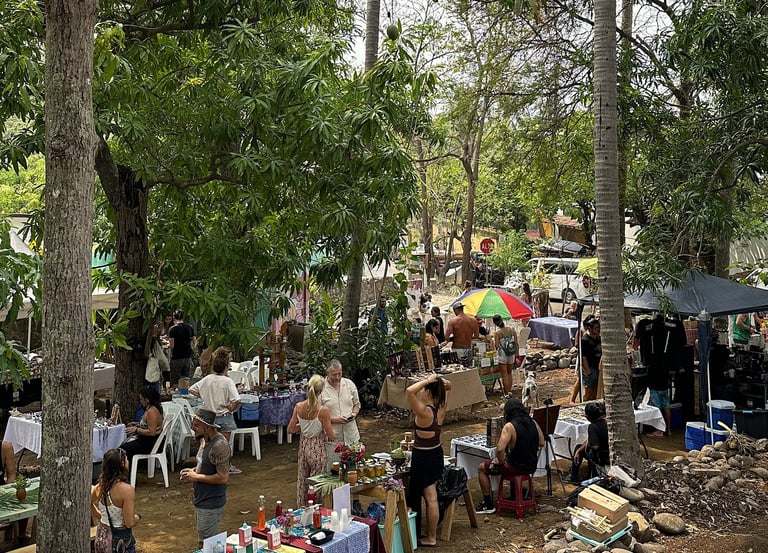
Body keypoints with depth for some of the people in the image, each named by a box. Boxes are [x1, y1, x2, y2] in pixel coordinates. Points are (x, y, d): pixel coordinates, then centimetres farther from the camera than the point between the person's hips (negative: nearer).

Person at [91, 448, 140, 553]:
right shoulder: (127, 489, -24)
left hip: (102, 537, 7)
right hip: (120, 540, -7)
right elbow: (129, 523, -22)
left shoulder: (100, 486, -4)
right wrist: (138, 516, -2)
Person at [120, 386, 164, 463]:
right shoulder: (150, 408, 8)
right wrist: (137, 424, 12)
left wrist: (136, 429, -18)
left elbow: (151, 432, -27)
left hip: (150, 444, -11)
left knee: (123, 449, -9)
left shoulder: (152, 411, -24)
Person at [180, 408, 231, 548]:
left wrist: (196, 477, -19)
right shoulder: (204, 440, 5)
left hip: (211, 505, -9)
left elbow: (223, 478, -26)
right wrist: (193, 471, 1)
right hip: (202, 500, 10)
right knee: (202, 543, 20)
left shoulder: (220, 445, -25)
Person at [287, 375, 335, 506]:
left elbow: (290, 429, 0)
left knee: (302, 479, 20)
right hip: (318, 448, -5)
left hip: (303, 446, 5)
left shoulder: (298, 407, -9)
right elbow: (330, 436, -16)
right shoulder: (323, 410, -22)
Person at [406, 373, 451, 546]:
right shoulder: (441, 409, -3)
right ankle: (431, 533, 30)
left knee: (430, 498, 3)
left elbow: (409, 391, -39)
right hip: (437, 454, 8)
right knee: (431, 496, 18)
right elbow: (447, 387, 15)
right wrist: (440, 382, -6)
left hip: (423, 458, -8)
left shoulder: (424, 412, -25)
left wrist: (427, 380, -28)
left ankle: (430, 538, 15)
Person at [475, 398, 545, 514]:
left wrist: (501, 461, -11)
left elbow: (500, 449, -29)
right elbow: (541, 443, 11)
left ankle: (488, 505, 16)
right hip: (532, 466, 7)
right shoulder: (533, 423, -1)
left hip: (516, 467, -7)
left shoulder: (510, 426, -20)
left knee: (481, 468, 12)